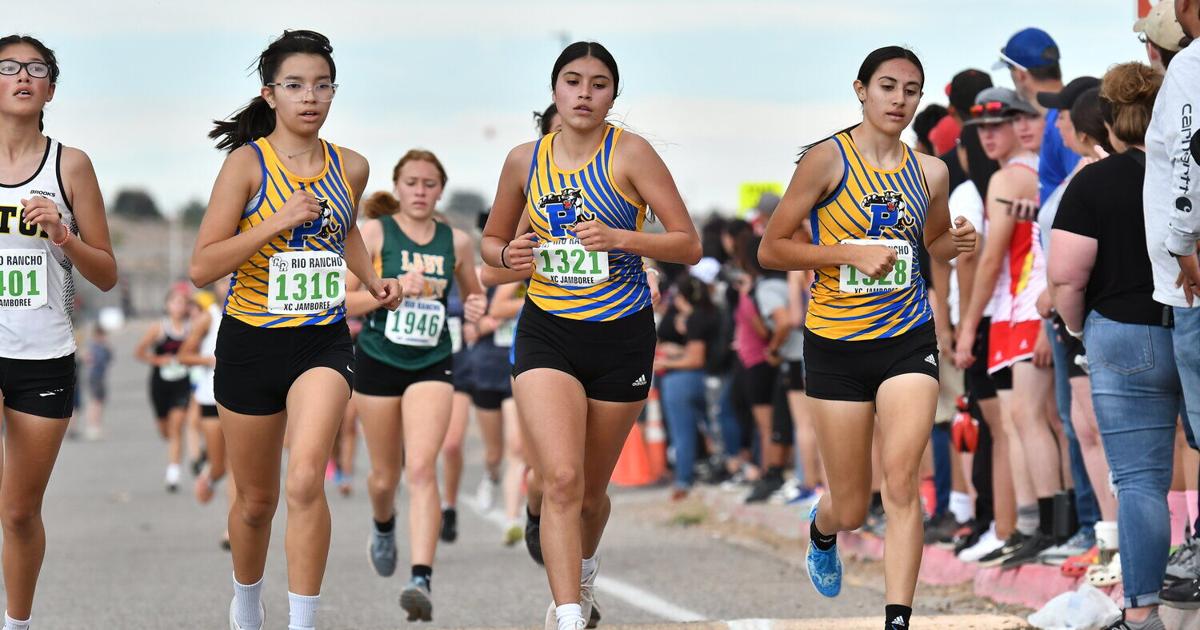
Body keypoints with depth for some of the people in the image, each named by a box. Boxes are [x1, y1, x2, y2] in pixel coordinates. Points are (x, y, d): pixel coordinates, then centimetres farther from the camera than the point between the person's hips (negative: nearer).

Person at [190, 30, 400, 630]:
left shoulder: (351, 167, 4)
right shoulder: (247, 163, -8)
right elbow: (202, 267, -14)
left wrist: (373, 279, 13)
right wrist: (278, 222, -21)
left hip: (323, 341, 1)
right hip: (251, 341, -1)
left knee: (306, 480, -22)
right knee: (256, 499, 12)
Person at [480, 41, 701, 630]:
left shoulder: (630, 153, -7)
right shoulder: (525, 161, 2)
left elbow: (689, 245, -8)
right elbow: (491, 239, 17)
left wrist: (622, 238, -24)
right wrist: (508, 256, -7)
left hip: (622, 337, -1)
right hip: (547, 333, 1)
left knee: (591, 488, 13)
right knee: (561, 480, -19)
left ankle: (581, 577, 44)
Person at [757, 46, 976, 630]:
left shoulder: (929, 171, 5)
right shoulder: (827, 159, -8)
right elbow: (771, 248, -7)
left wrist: (956, 241, 0)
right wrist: (851, 253, -19)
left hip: (908, 340, 2)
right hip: (837, 343, -2)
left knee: (901, 482, -14)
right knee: (851, 507, 7)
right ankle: (821, 531, 45)